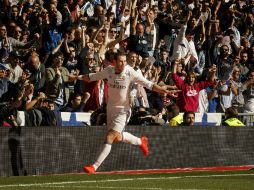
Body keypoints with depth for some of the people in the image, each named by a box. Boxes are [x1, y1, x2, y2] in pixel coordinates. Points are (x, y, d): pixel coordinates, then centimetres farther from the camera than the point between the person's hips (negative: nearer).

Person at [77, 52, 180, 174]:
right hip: (110, 108, 5)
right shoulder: (109, 71, -4)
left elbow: (149, 85, -14)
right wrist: (78, 77, 7)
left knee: (110, 137, -15)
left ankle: (95, 167, -14)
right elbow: (92, 77, 14)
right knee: (117, 137, 13)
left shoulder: (130, 73, -16)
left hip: (123, 110, -5)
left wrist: (165, 91, -22)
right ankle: (140, 141, 42)